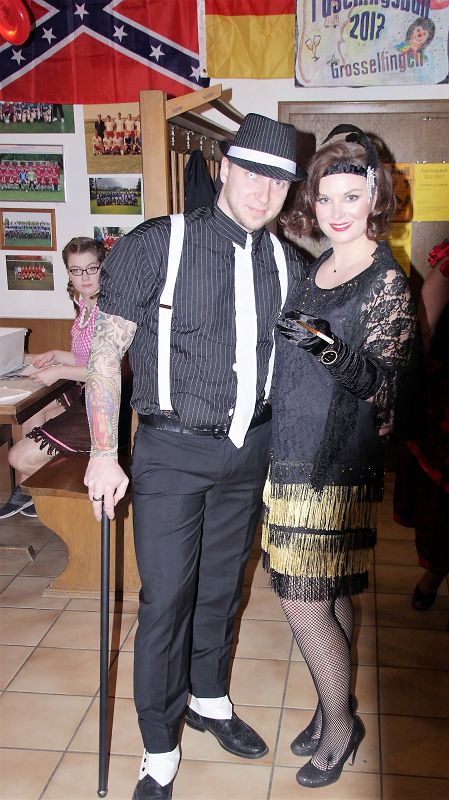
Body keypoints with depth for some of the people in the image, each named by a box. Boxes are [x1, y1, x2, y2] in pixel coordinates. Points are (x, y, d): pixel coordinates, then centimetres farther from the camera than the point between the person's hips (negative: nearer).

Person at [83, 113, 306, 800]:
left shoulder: (286, 265, 4)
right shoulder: (158, 246, -11)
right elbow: (107, 350, -9)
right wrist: (104, 453, -11)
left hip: (250, 452, 5)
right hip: (173, 451, -4)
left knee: (222, 585, 19)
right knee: (166, 599, 1)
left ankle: (210, 699, 43)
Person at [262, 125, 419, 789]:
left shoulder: (386, 281, -11)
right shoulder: (318, 269, 11)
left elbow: (383, 386, -18)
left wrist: (329, 349, -32)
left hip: (334, 466, -7)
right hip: (295, 455, 7)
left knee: (303, 601, 0)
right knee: (330, 599, 17)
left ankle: (339, 723, 22)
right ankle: (335, 710, 34)